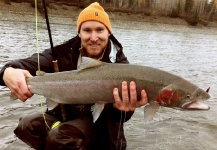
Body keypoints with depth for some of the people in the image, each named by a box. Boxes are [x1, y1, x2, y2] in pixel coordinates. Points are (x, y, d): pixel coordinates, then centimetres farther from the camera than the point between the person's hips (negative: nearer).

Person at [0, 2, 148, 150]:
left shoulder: (119, 65, -18)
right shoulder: (66, 53, -10)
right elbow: (34, 62, -25)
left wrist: (122, 108, -54)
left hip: (98, 124, -3)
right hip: (65, 115, 4)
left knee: (58, 136, -29)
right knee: (27, 125, -18)